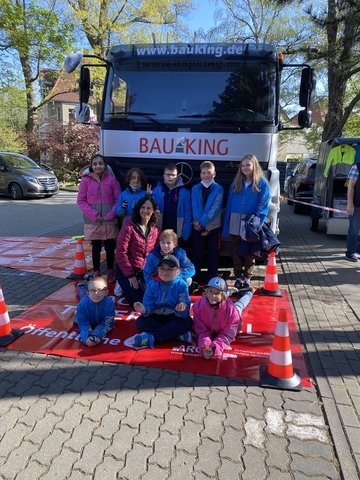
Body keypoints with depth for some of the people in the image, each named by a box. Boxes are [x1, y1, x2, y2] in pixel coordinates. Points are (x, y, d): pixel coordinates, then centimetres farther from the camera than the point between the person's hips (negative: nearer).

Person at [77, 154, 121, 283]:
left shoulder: (112, 180, -1)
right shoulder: (86, 180, -2)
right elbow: (81, 200, -2)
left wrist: (111, 215, -12)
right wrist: (93, 214, -13)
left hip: (110, 222, 0)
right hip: (92, 222, 0)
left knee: (110, 248, 9)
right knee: (96, 248, 11)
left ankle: (110, 272, 27)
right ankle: (96, 272, 26)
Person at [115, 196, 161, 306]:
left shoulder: (156, 230, 0)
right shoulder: (129, 227, -16)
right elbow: (121, 252, -17)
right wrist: (130, 275, -17)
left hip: (145, 272, 5)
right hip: (127, 271, -5)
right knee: (137, 301, -10)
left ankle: (139, 285, 24)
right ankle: (125, 286, 18)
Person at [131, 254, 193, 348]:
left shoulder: (181, 285, -12)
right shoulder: (152, 284, -6)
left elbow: (185, 313, -19)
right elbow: (148, 306, -10)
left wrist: (181, 310, -44)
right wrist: (144, 310, -34)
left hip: (174, 317, -2)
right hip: (156, 317, 2)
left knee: (187, 322, -31)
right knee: (140, 322, -25)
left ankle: (151, 337, -30)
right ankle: (180, 335, -27)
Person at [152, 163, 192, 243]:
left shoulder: (184, 192, -3)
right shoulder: (157, 190, 0)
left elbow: (187, 213, -3)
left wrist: (186, 232, -7)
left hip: (177, 231, -1)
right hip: (160, 230, 1)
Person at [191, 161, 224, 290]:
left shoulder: (218, 189, -2)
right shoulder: (195, 189, 5)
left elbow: (215, 208, -11)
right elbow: (195, 208, -2)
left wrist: (203, 222, -18)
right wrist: (199, 223, -15)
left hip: (213, 227, -1)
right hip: (198, 227, 1)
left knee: (213, 255, 6)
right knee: (197, 254, 5)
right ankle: (195, 281, 15)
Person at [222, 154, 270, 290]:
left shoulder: (262, 183, -4)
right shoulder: (236, 182, 7)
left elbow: (263, 207, -7)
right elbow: (229, 204, 6)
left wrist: (257, 224, -18)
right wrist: (226, 225, 0)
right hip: (235, 223, 3)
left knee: (249, 253, 9)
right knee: (236, 252, 9)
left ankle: (247, 278, 20)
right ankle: (238, 278, 21)